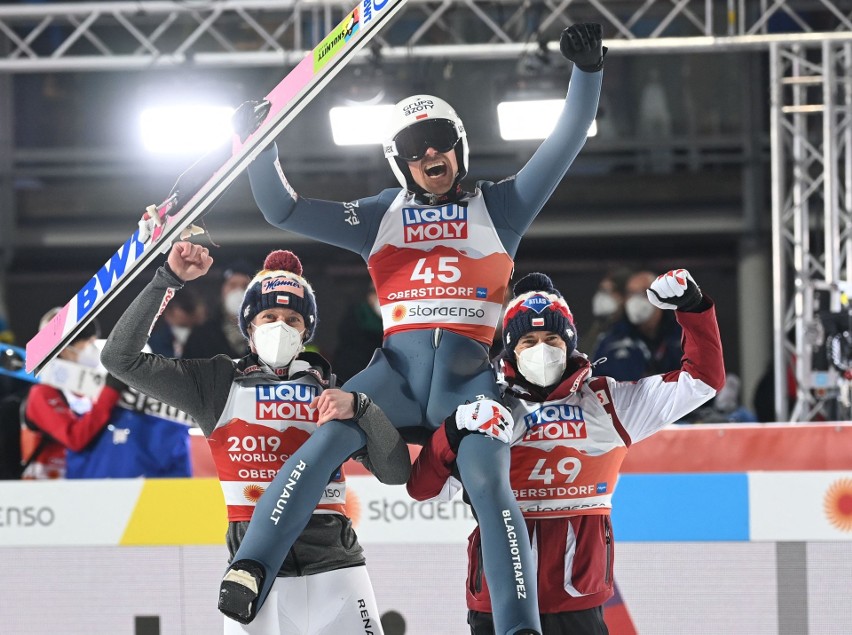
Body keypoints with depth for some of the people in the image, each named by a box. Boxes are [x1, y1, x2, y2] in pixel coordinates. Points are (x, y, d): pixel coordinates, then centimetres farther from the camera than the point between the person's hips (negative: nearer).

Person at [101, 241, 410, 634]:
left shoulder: (331, 391, 13)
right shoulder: (217, 383, 9)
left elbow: (395, 472, 5)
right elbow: (121, 356, 2)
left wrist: (359, 408, -10)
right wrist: (168, 279, -3)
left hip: (334, 570, 1)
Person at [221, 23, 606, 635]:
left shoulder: (498, 207, 18)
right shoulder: (382, 216, 22)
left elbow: (566, 143, 10)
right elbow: (285, 212, 18)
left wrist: (587, 70, -2)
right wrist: (259, 149, 4)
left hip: (469, 375, -1)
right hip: (397, 369, 1)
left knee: (489, 482, -23)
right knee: (326, 439, -26)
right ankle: (250, 570, -33)